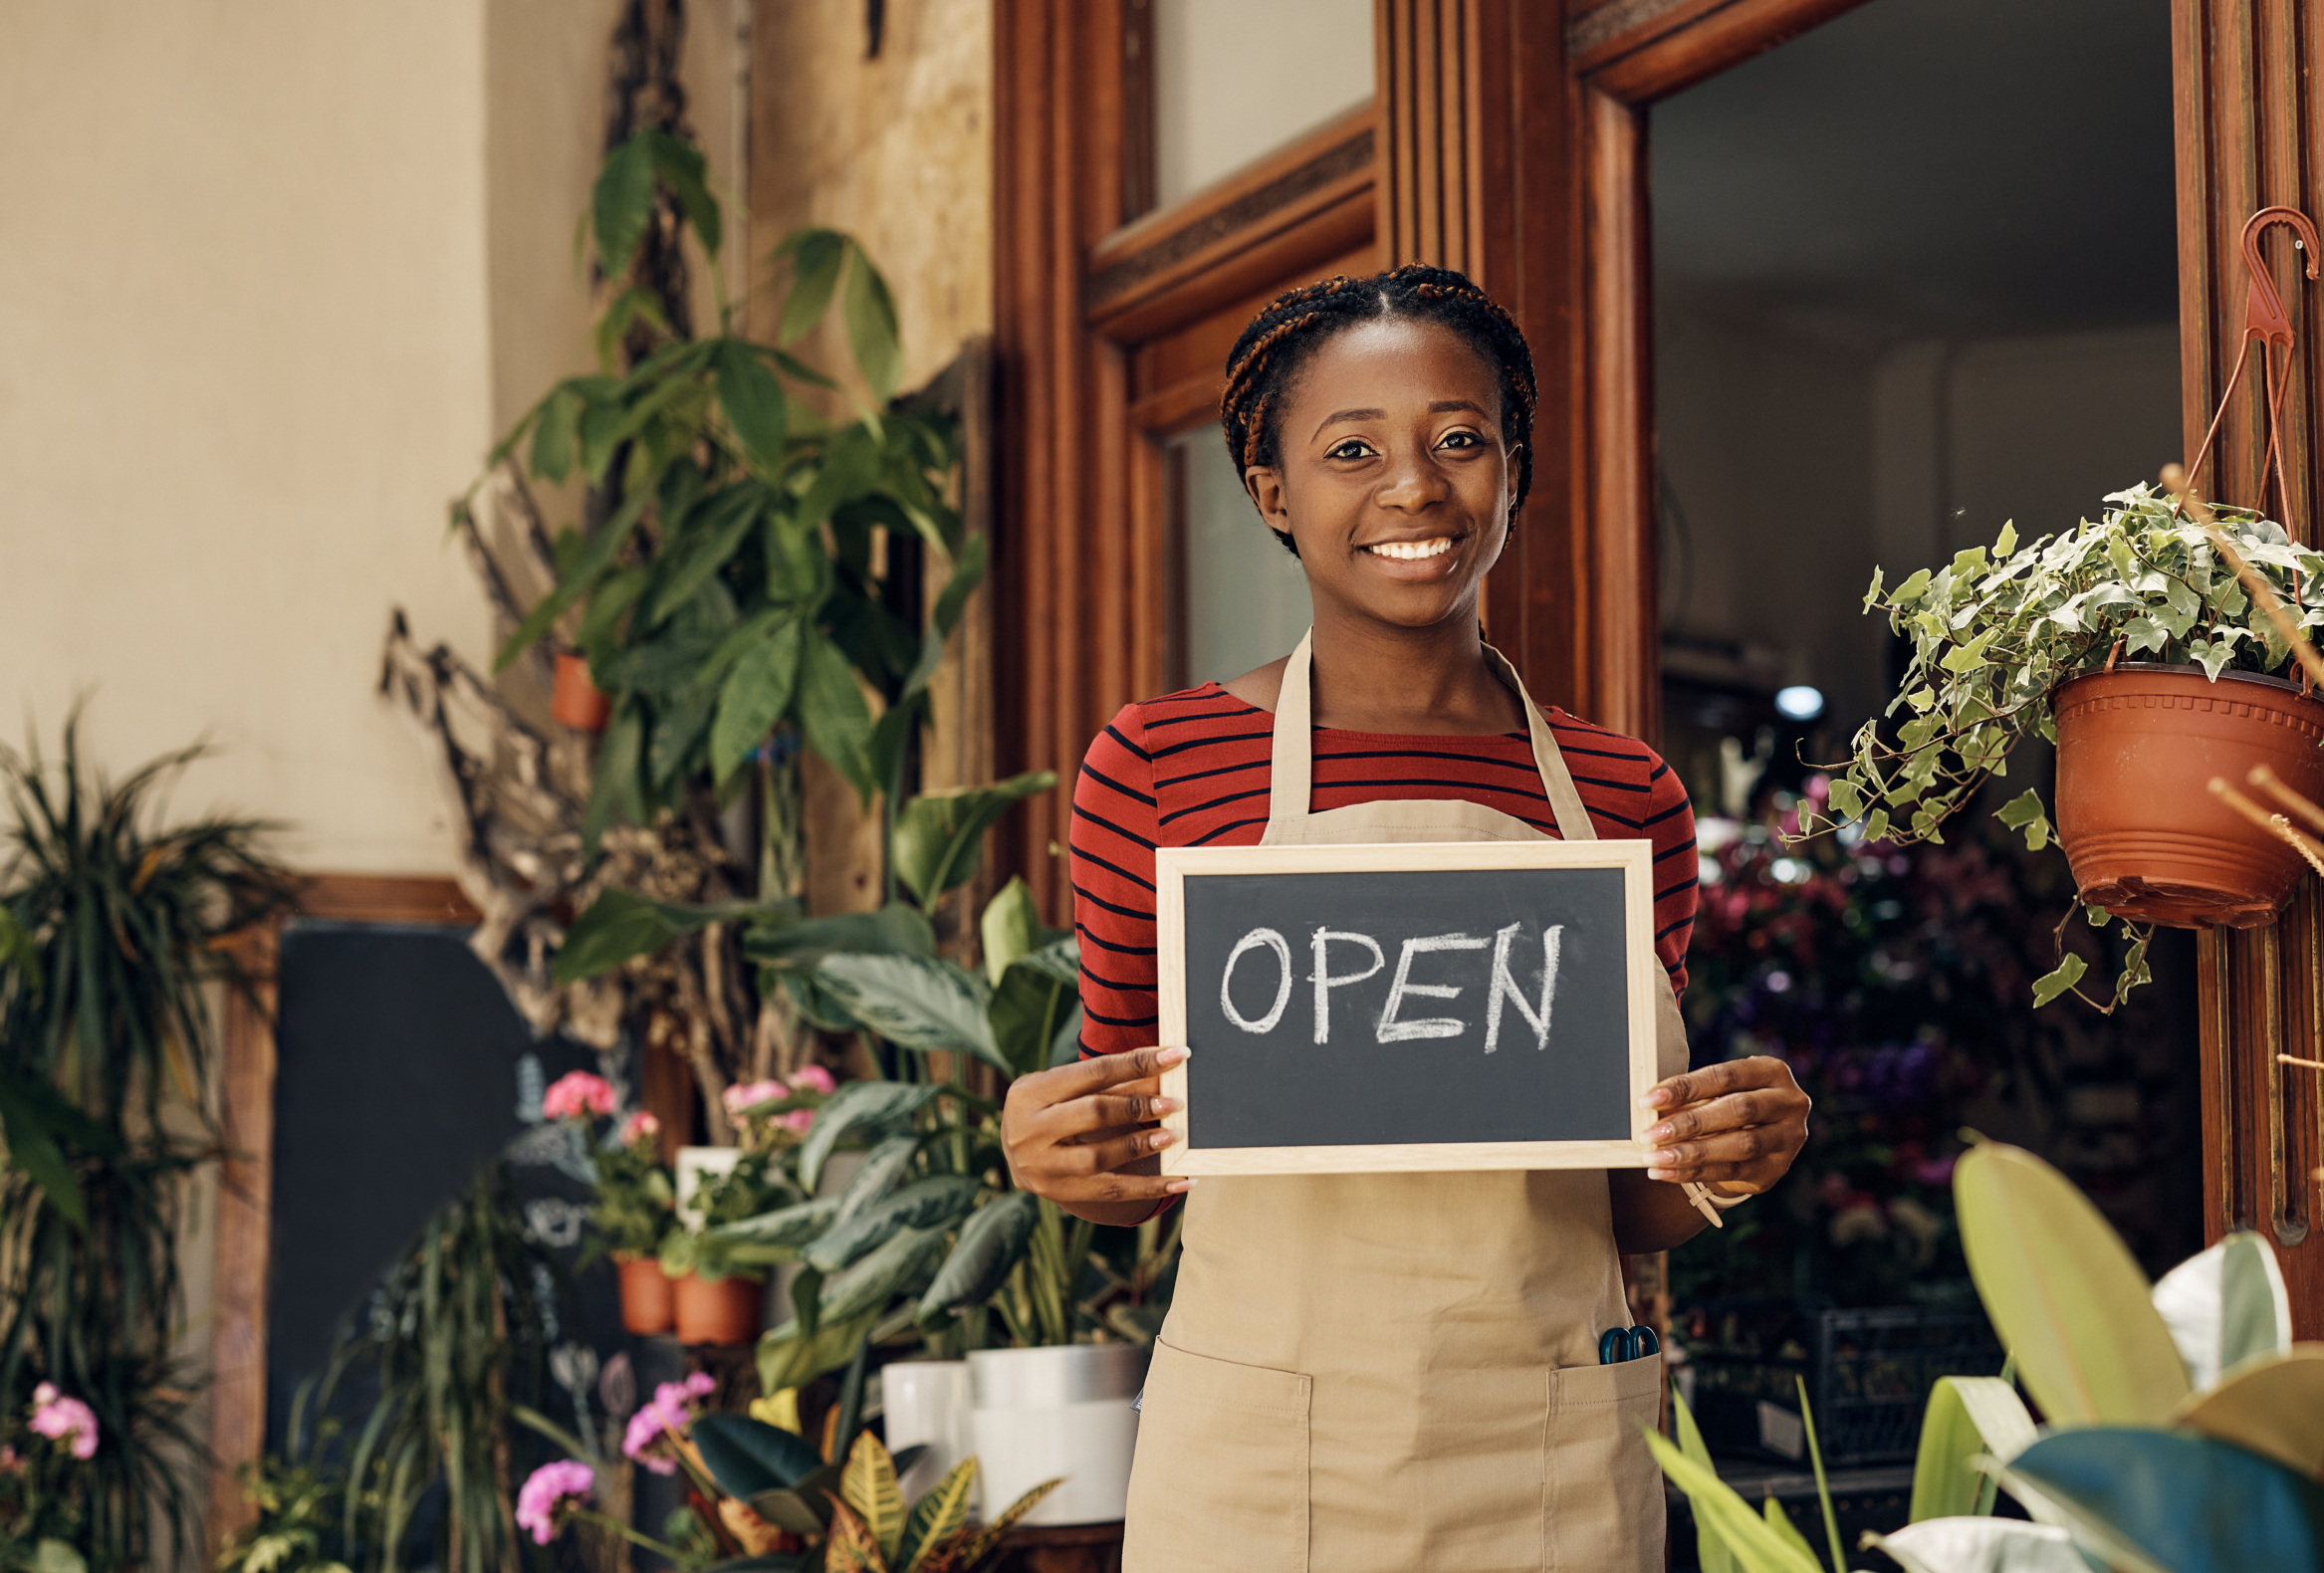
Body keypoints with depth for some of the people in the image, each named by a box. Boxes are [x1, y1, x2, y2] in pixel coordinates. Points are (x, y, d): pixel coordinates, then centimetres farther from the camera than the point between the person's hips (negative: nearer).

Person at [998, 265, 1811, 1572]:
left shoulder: (1629, 799, 3)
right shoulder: (1156, 765, -3)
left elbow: (1631, 1216, 10)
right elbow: (1136, 1167, 6)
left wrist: (1720, 1166, -10)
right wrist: (1060, 1156, -15)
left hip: (1556, 1468, 2)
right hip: (1259, 1462, -2)